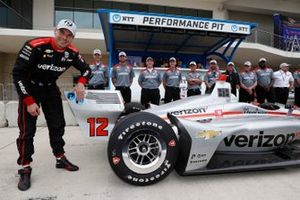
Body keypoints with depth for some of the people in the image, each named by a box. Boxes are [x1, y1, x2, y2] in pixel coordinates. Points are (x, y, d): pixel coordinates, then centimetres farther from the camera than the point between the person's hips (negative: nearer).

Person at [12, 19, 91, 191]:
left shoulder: (72, 52, -13)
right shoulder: (35, 46, -27)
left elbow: (86, 69, 1)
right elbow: (17, 73, -23)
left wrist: (81, 83, -21)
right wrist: (29, 101, -24)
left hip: (50, 89, 5)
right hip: (29, 89, -4)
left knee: (58, 125, 7)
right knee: (27, 130, -4)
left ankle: (61, 159, 23)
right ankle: (25, 169, 11)